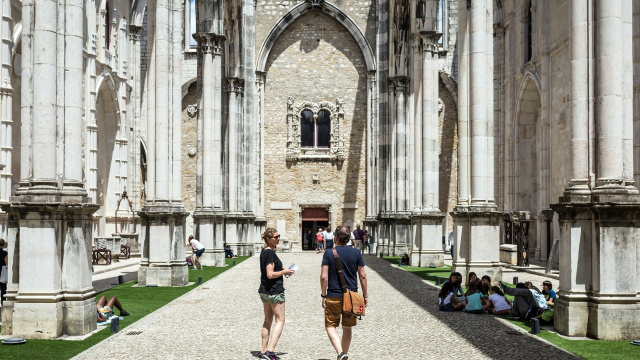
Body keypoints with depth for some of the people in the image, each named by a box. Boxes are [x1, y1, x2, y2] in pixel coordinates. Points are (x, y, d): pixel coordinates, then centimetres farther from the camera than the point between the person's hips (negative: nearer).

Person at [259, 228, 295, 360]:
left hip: (264, 290, 9)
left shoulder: (264, 252, 11)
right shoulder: (270, 253, -18)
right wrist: (284, 272, -10)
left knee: (267, 320, 15)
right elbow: (270, 274, -23)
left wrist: (281, 270, 15)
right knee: (280, 320, -4)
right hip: (275, 291, -9)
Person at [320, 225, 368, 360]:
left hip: (334, 296, -3)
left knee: (330, 326, 5)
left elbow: (324, 276, -9)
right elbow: (362, 276, 2)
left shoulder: (329, 253, -5)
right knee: (347, 328, 15)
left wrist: (323, 296, 0)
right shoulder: (356, 253, 1)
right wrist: (365, 295, 11)